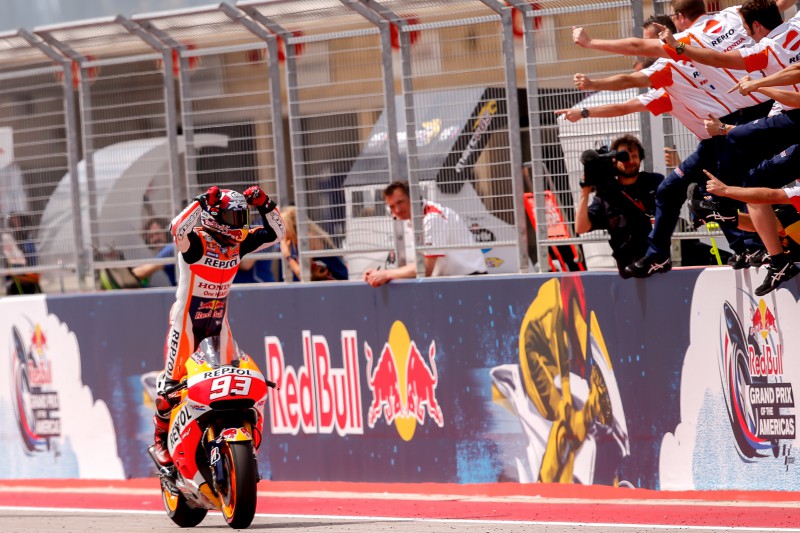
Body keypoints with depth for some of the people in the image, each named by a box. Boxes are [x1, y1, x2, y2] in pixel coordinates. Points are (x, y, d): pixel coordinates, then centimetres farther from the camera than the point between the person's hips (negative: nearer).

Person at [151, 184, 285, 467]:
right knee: (173, 379, -8)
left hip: (218, 321, 6)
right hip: (187, 320, -6)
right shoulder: (197, 240, -17)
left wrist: (265, 204, -9)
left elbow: (277, 232, 6)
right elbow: (177, 229, -40)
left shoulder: (239, 242, 1)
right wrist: (204, 201, -41)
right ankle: (161, 439, 3)